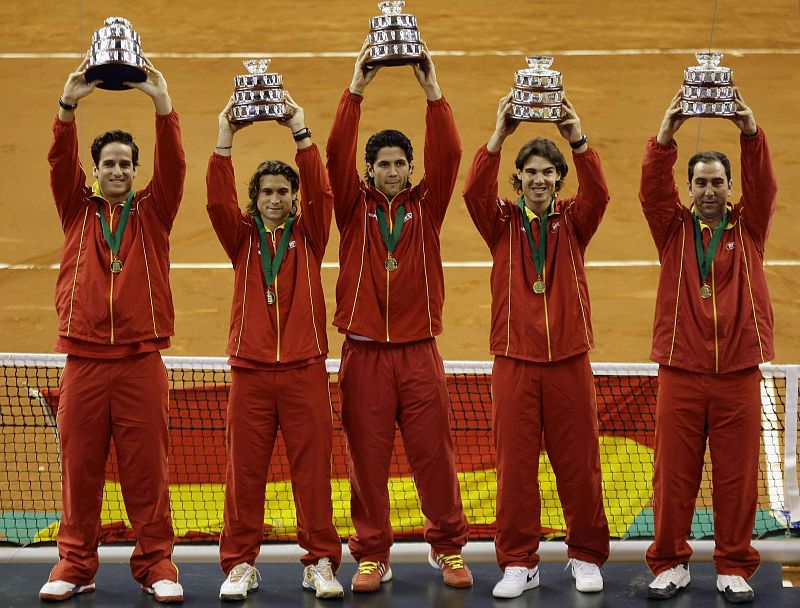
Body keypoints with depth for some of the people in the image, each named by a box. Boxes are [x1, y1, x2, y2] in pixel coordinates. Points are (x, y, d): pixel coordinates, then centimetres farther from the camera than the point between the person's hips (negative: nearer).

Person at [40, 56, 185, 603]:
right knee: (80, 466, 3)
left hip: (141, 360, -1)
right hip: (84, 358, 1)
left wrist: (162, 105, -20)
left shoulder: (152, 212, 9)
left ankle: (156, 563, 7)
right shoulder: (78, 209, 11)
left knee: (147, 466, 0)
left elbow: (173, 165, -6)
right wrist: (69, 106, -20)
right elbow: (61, 163, -4)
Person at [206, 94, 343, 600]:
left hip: (305, 369, -1)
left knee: (313, 468, 0)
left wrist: (301, 134, -15)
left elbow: (321, 192, -6)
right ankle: (240, 564, 8)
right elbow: (218, 201, -6)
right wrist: (225, 141, -17)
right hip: (251, 370, 1)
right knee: (245, 470, 1)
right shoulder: (242, 236, 10)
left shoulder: (309, 235, 9)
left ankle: (321, 563, 5)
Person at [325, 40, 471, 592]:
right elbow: (337, 155, -7)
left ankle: (449, 548, 15)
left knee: (434, 454, 3)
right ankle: (372, 556, 11)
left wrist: (433, 92, -14)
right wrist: (355, 91, -14)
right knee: (368, 458, 2)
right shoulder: (355, 208, 6)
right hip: (364, 353, 0)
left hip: (419, 351, 0)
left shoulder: (426, 207, 7)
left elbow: (448, 156, -6)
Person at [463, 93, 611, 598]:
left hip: (570, 360, 0)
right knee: (515, 465, 1)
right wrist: (499, 136, -25)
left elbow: (598, 193, -13)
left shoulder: (574, 221, 6)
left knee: (579, 463, 4)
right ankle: (519, 563, 9)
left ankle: (587, 557, 17)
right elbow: (475, 192, -14)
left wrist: (578, 139, -26)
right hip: (515, 361, 0)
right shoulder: (502, 222, 5)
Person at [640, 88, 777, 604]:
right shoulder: (674, 229, 9)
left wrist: (752, 133, -23)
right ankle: (671, 565, 13)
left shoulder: (749, 229, 10)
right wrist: (665, 136, -23)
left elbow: (764, 187, -6)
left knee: (738, 477, 2)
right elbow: (653, 190, -7)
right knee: (674, 475, 2)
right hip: (680, 374, 0)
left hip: (739, 376, 0)